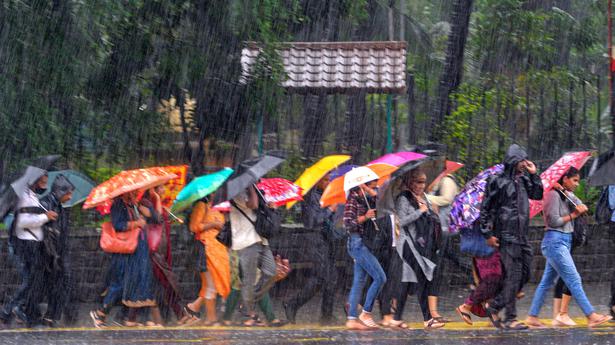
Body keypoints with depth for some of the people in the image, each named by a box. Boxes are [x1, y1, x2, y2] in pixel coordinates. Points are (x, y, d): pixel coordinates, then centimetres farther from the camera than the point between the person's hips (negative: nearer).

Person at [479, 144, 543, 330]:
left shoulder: (523, 180, 14)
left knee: (524, 274, 8)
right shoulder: (498, 181, -7)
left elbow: (538, 195, 20)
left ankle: (494, 307, 18)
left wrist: (534, 174, 8)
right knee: (513, 275, -8)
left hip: (521, 234, 8)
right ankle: (510, 318, -2)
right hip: (507, 235, -8)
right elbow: (486, 208, -7)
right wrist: (488, 234, -11)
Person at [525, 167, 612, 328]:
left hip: (564, 241, 10)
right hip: (555, 241, -10)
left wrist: (581, 207, -14)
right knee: (574, 280, -9)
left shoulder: (567, 195, 16)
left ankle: (532, 317, 13)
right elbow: (554, 221, -16)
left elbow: (582, 207, 6)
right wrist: (573, 215, -9)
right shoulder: (554, 195, -12)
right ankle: (591, 316, -11)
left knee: (547, 281, 10)